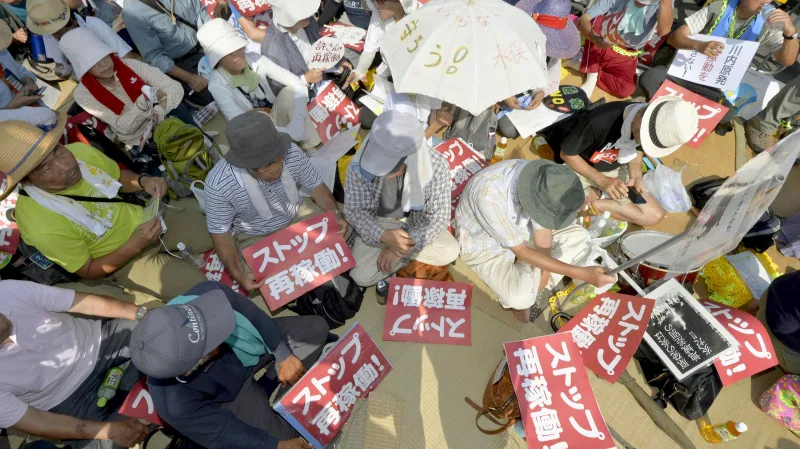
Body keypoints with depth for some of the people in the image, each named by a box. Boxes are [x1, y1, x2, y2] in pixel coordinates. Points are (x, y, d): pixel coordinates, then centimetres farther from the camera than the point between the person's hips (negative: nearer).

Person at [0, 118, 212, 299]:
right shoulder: (42, 228, -30)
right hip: (124, 260, -5)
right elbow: (88, 271, -15)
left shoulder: (80, 151, -18)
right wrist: (135, 245, -29)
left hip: (144, 219, 5)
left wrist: (143, 181, -18)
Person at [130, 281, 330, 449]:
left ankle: (268, 385, 9)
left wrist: (284, 355, -13)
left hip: (256, 342, 3)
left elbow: (255, 316, -19)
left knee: (317, 327, 3)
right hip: (232, 390, -3)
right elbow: (222, 432, -23)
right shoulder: (176, 404, -41)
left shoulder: (206, 293, -39)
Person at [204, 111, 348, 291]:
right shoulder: (218, 184, -32)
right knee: (256, 285, -20)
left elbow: (316, 186, -8)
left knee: (343, 231, -11)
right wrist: (237, 273, -30)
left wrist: (336, 213, -24)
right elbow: (220, 233, -18)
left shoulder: (291, 153, -26)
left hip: (297, 216, 3)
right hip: (255, 237, -2)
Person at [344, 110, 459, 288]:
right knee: (361, 276, -17)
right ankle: (410, 254, 2)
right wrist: (383, 236, -37)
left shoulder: (437, 166, -31)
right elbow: (354, 209, -18)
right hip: (379, 222, 0)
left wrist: (400, 248, -28)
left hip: (417, 220, 1)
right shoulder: (358, 165, -30)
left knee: (450, 252, -21)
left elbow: (439, 216, -21)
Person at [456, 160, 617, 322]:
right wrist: (581, 273, -31)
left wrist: (545, 272, -8)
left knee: (579, 236, -3)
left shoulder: (539, 180, -21)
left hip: (517, 230, 6)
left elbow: (542, 229, -6)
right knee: (521, 297, -29)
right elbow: (522, 252, -31)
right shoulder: (490, 196, -40)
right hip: (482, 246, -6)